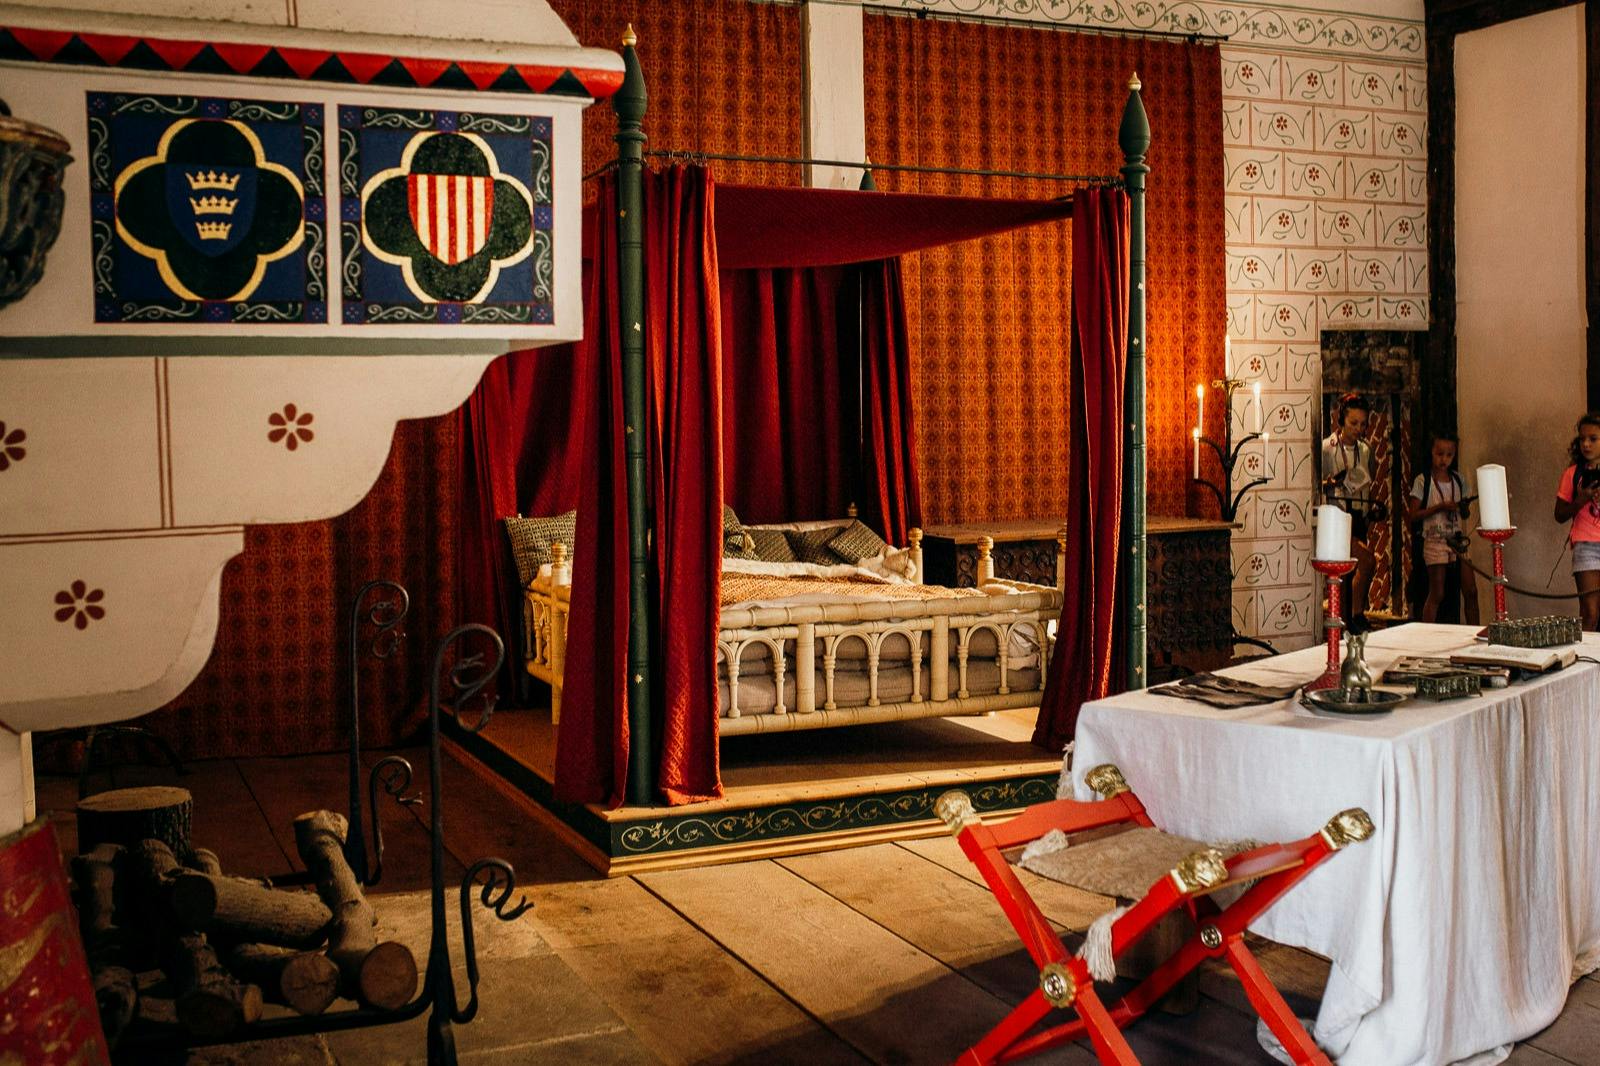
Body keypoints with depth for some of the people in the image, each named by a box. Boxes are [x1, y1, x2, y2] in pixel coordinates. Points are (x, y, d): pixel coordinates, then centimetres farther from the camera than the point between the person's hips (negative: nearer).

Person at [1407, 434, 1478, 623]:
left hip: (1457, 540, 5)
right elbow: (1412, 515, -8)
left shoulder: (1459, 480, 11)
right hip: (1435, 541, -5)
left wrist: (1465, 506, -4)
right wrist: (1439, 507, -17)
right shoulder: (1423, 481, -4)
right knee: (1436, 595, -5)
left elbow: (1464, 515, 18)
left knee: (1471, 591, 1)